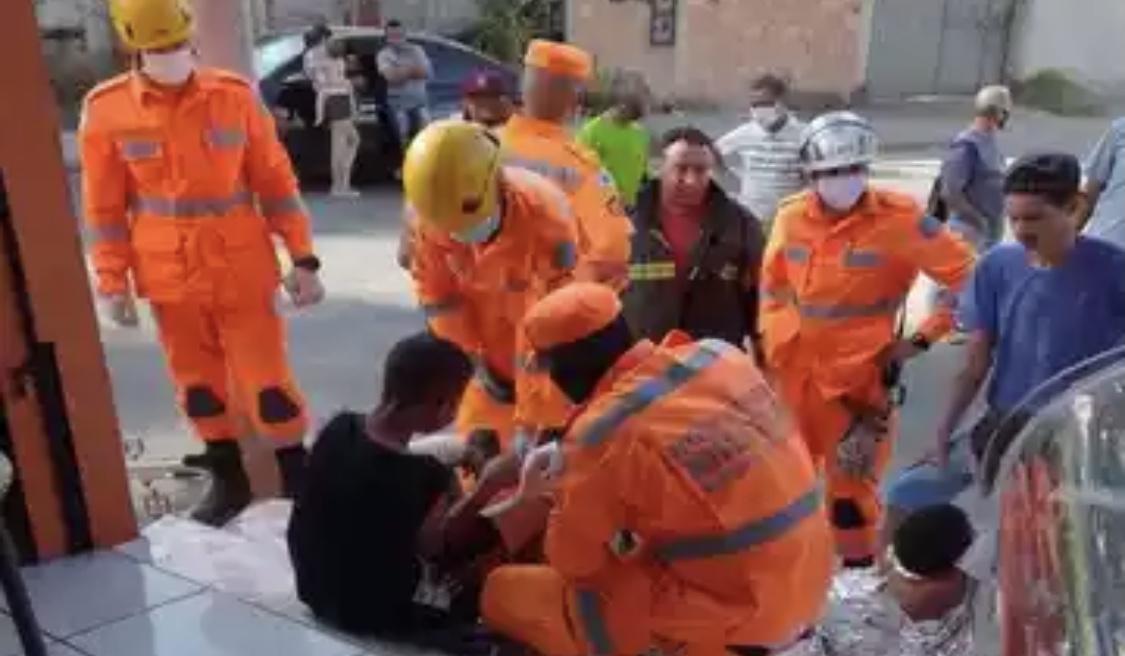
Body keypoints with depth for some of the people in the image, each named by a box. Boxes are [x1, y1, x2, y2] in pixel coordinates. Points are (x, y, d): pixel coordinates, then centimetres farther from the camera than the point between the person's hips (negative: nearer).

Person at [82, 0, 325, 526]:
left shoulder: (235, 96, -7)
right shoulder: (106, 110, -5)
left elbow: (276, 181, -2)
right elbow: (105, 207, 3)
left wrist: (303, 259, -3)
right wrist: (112, 281, 0)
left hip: (243, 271, -2)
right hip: (170, 280, 2)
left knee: (266, 379, 2)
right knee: (198, 384, 15)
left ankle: (297, 478, 20)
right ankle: (228, 478, 33)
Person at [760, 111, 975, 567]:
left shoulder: (899, 218, -13)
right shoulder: (790, 217, 0)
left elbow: (966, 276, -9)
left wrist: (921, 340, -9)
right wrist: (772, 343, 12)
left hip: (860, 376, -4)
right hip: (793, 372, 5)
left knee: (852, 487, 3)